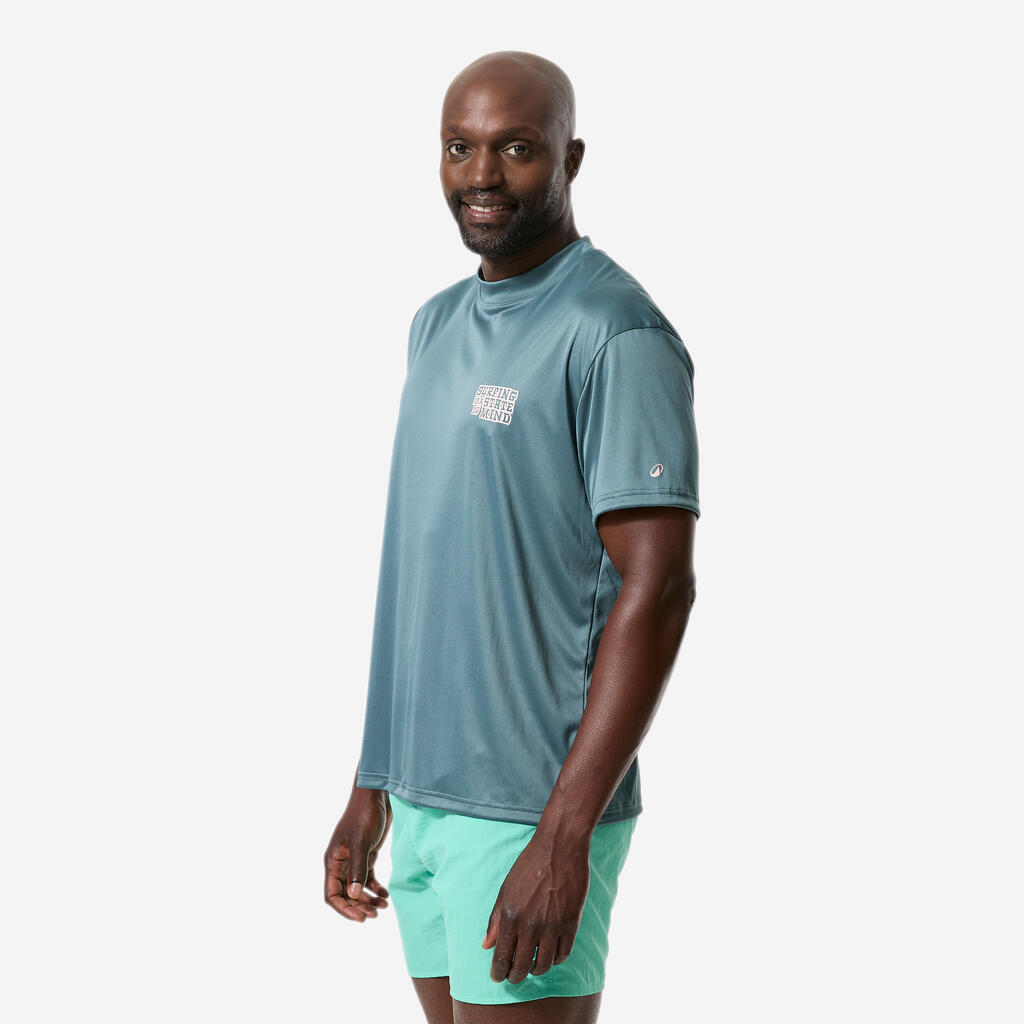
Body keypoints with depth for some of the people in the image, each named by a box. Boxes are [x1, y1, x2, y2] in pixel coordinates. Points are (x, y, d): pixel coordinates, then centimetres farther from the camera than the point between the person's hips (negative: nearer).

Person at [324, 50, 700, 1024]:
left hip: (533, 811, -7)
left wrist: (563, 836, -21)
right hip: (424, 796, 7)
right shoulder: (436, 324, 13)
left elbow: (658, 587, -18)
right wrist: (371, 788, 15)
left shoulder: (616, 332, -12)